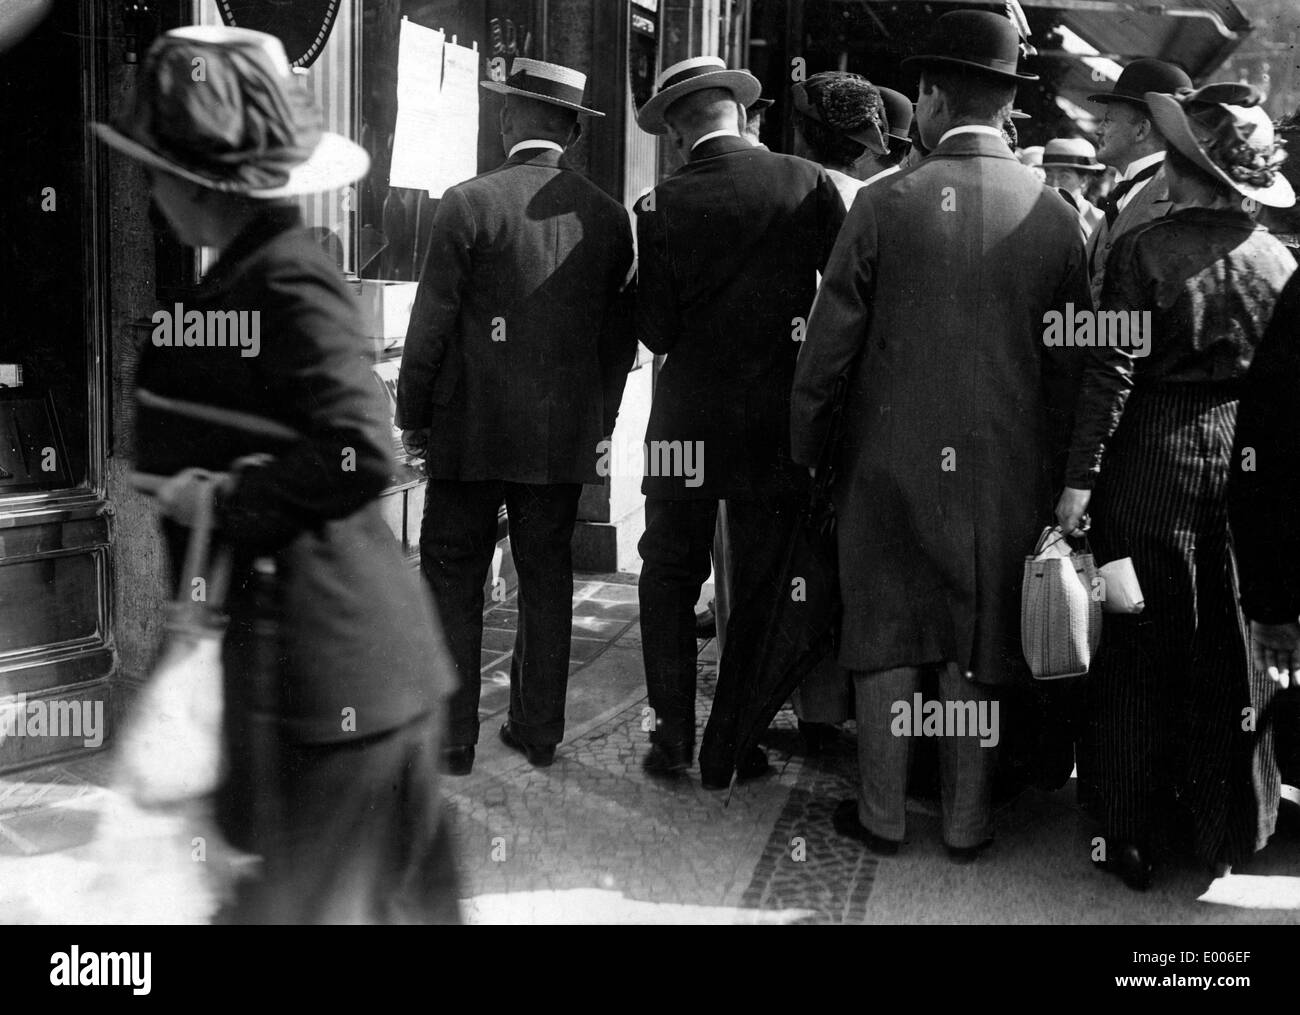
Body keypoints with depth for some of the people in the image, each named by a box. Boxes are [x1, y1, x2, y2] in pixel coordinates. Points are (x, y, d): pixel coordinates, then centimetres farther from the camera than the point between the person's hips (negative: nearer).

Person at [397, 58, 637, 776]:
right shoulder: (608, 216, 4)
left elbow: (432, 320, -8)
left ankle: (451, 739, 10)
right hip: (566, 435, 4)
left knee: (452, 582, 6)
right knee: (548, 580, 13)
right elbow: (620, 333, 9)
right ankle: (539, 731, 22)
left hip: (473, 428, -4)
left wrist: (411, 416, 2)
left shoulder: (468, 204, -9)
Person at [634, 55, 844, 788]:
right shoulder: (810, 185, -6)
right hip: (779, 421, 1)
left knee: (670, 578, 14)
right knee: (758, 591, 11)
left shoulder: (664, 205, -7)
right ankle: (728, 749, 17)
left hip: (689, 420, 0)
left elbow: (656, 330, -6)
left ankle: (674, 738, 14)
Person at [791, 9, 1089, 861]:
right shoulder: (1054, 215, -3)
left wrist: (805, 448, 5)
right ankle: (968, 822, 23)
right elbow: (1071, 366, 1)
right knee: (979, 646, 13)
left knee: (889, 635, 11)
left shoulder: (888, 203, -10)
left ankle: (883, 814, 22)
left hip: (894, 462, -2)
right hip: (1006, 471, 2)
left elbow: (829, 343, -7)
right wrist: (1053, 471, 12)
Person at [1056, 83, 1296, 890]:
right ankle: (1226, 832, 28)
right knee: (1232, 662, 15)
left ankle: (1136, 839, 17)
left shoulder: (1145, 249, -11)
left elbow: (1111, 372, -15)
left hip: (1152, 469, -4)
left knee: (1141, 660, 8)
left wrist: (1080, 477, -13)